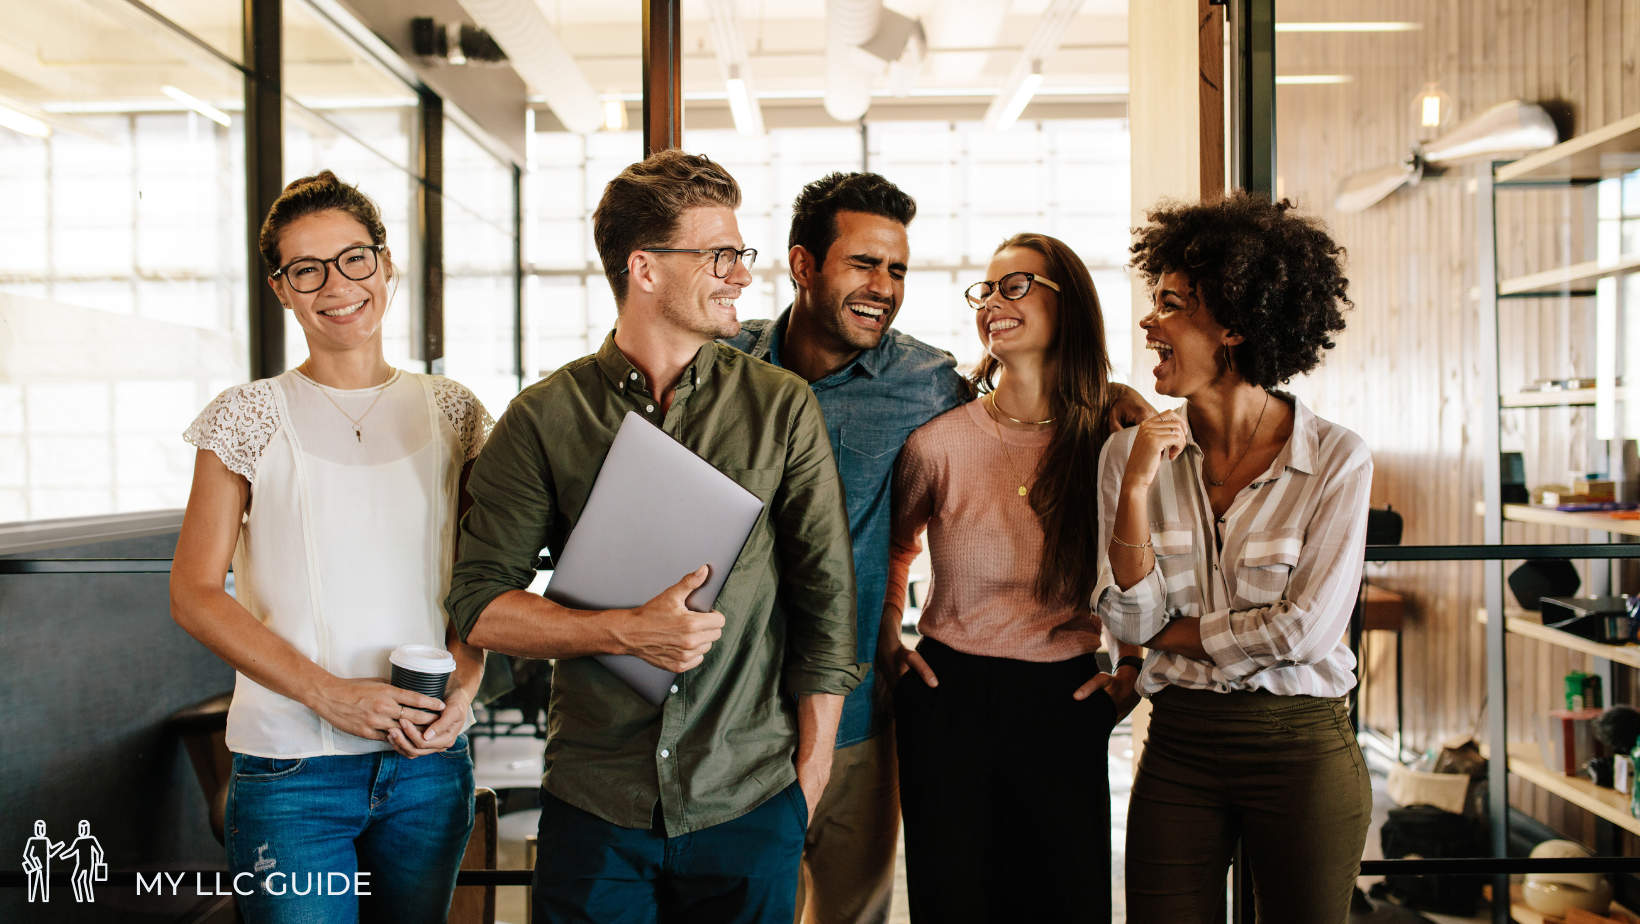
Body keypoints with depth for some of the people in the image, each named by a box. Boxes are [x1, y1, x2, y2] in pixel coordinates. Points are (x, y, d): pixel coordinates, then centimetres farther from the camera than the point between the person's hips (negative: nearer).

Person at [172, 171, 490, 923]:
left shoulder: (452, 412, 6)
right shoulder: (248, 418, -2)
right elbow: (195, 594, -4)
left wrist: (464, 684, -7)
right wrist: (328, 693, -14)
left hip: (429, 760, 3)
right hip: (290, 766, -3)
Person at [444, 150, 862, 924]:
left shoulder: (782, 407, 1)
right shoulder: (543, 418, -1)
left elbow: (826, 595, 3)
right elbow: (480, 605, -2)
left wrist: (810, 773, 2)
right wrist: (626, 632, -16)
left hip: (750, 804, 1)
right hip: (595, 805, 0)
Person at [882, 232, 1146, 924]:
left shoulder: (1115, 438, -3)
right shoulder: (940, 440, -6)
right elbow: (894, 543, 15)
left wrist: (1134, 667, 5)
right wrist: (887, 639, 7)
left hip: (1067, 703, 1)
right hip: (950, 694, -1)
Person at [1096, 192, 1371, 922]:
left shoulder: (1337, 460, -10)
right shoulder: (1131, 452, -1)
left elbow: (1304, 630, -13)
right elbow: (1130, 622, -5)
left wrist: (1171, 635, -5)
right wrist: (1135, 490, -17)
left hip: (1302, 750, -2)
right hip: (1179, 746, 2)